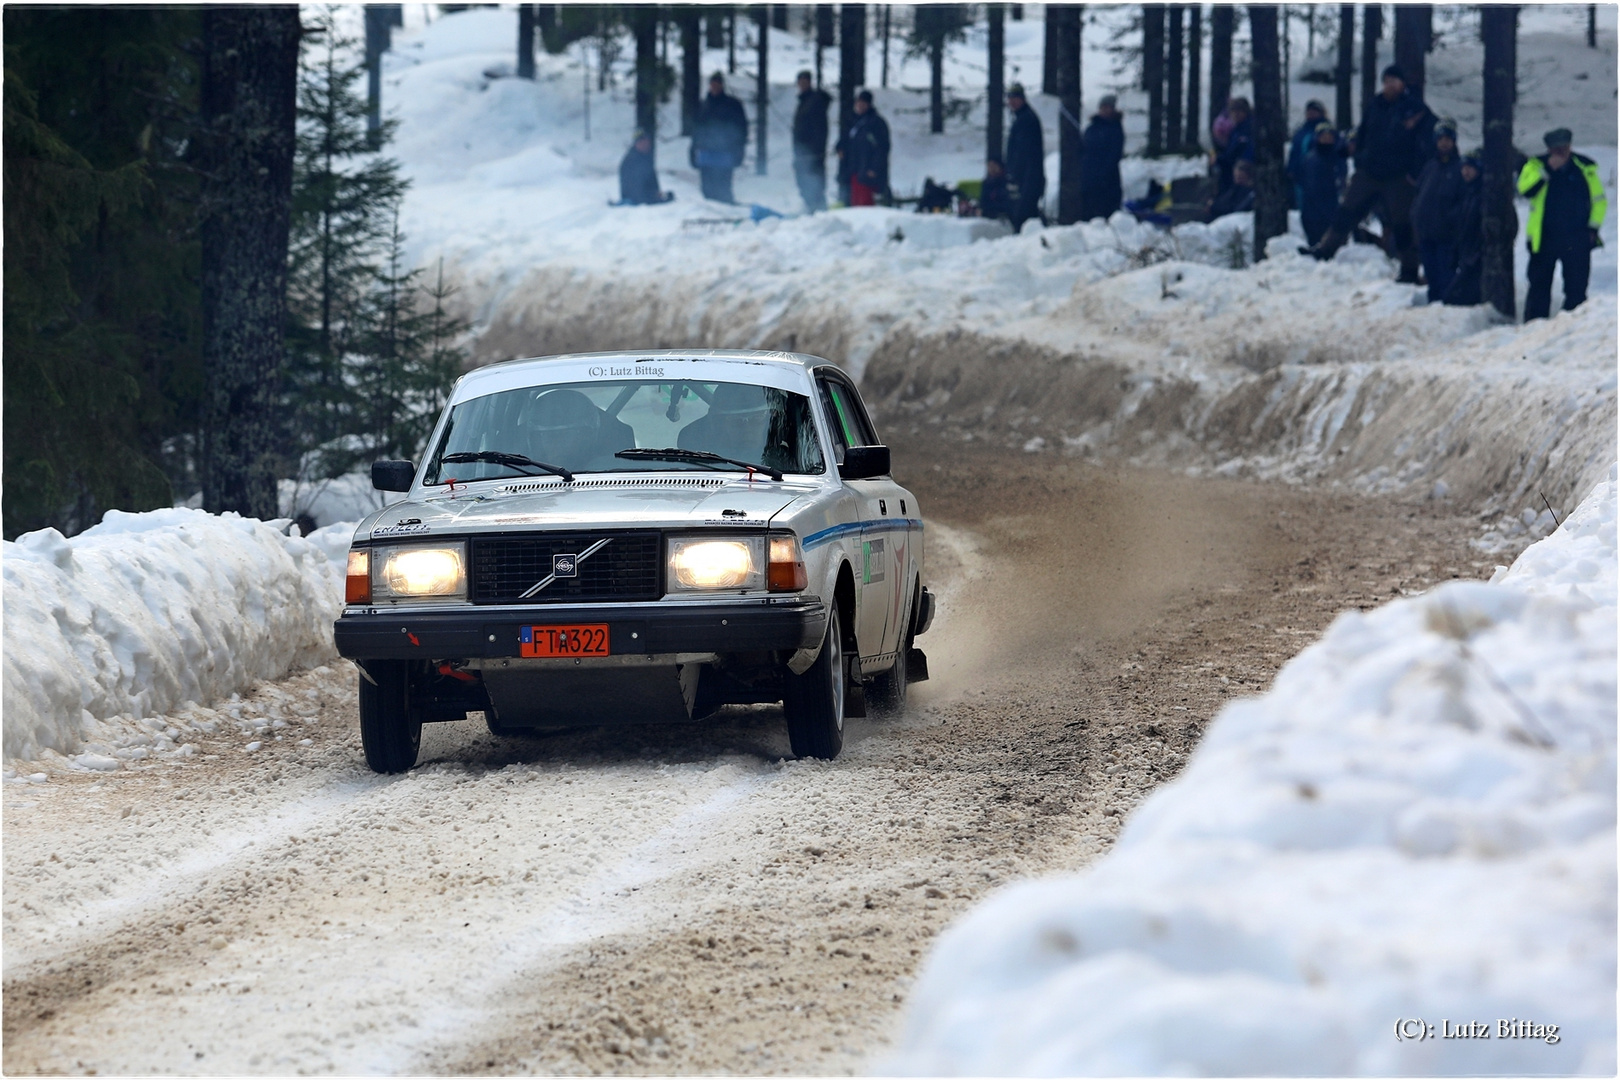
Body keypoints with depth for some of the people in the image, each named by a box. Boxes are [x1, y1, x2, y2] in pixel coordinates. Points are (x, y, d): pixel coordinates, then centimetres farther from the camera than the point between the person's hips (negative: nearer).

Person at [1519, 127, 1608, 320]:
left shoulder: (1584, 168, 5)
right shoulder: (1536, 165, 0)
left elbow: (1599, 200, 13)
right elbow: (1525, 189, -19)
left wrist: (1593, 227, 4)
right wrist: (1548, 169, -24)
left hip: (1578, 240, 1)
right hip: (1543, 237, -1)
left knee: (1576, 290, 2)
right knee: (1539, 287, 1)